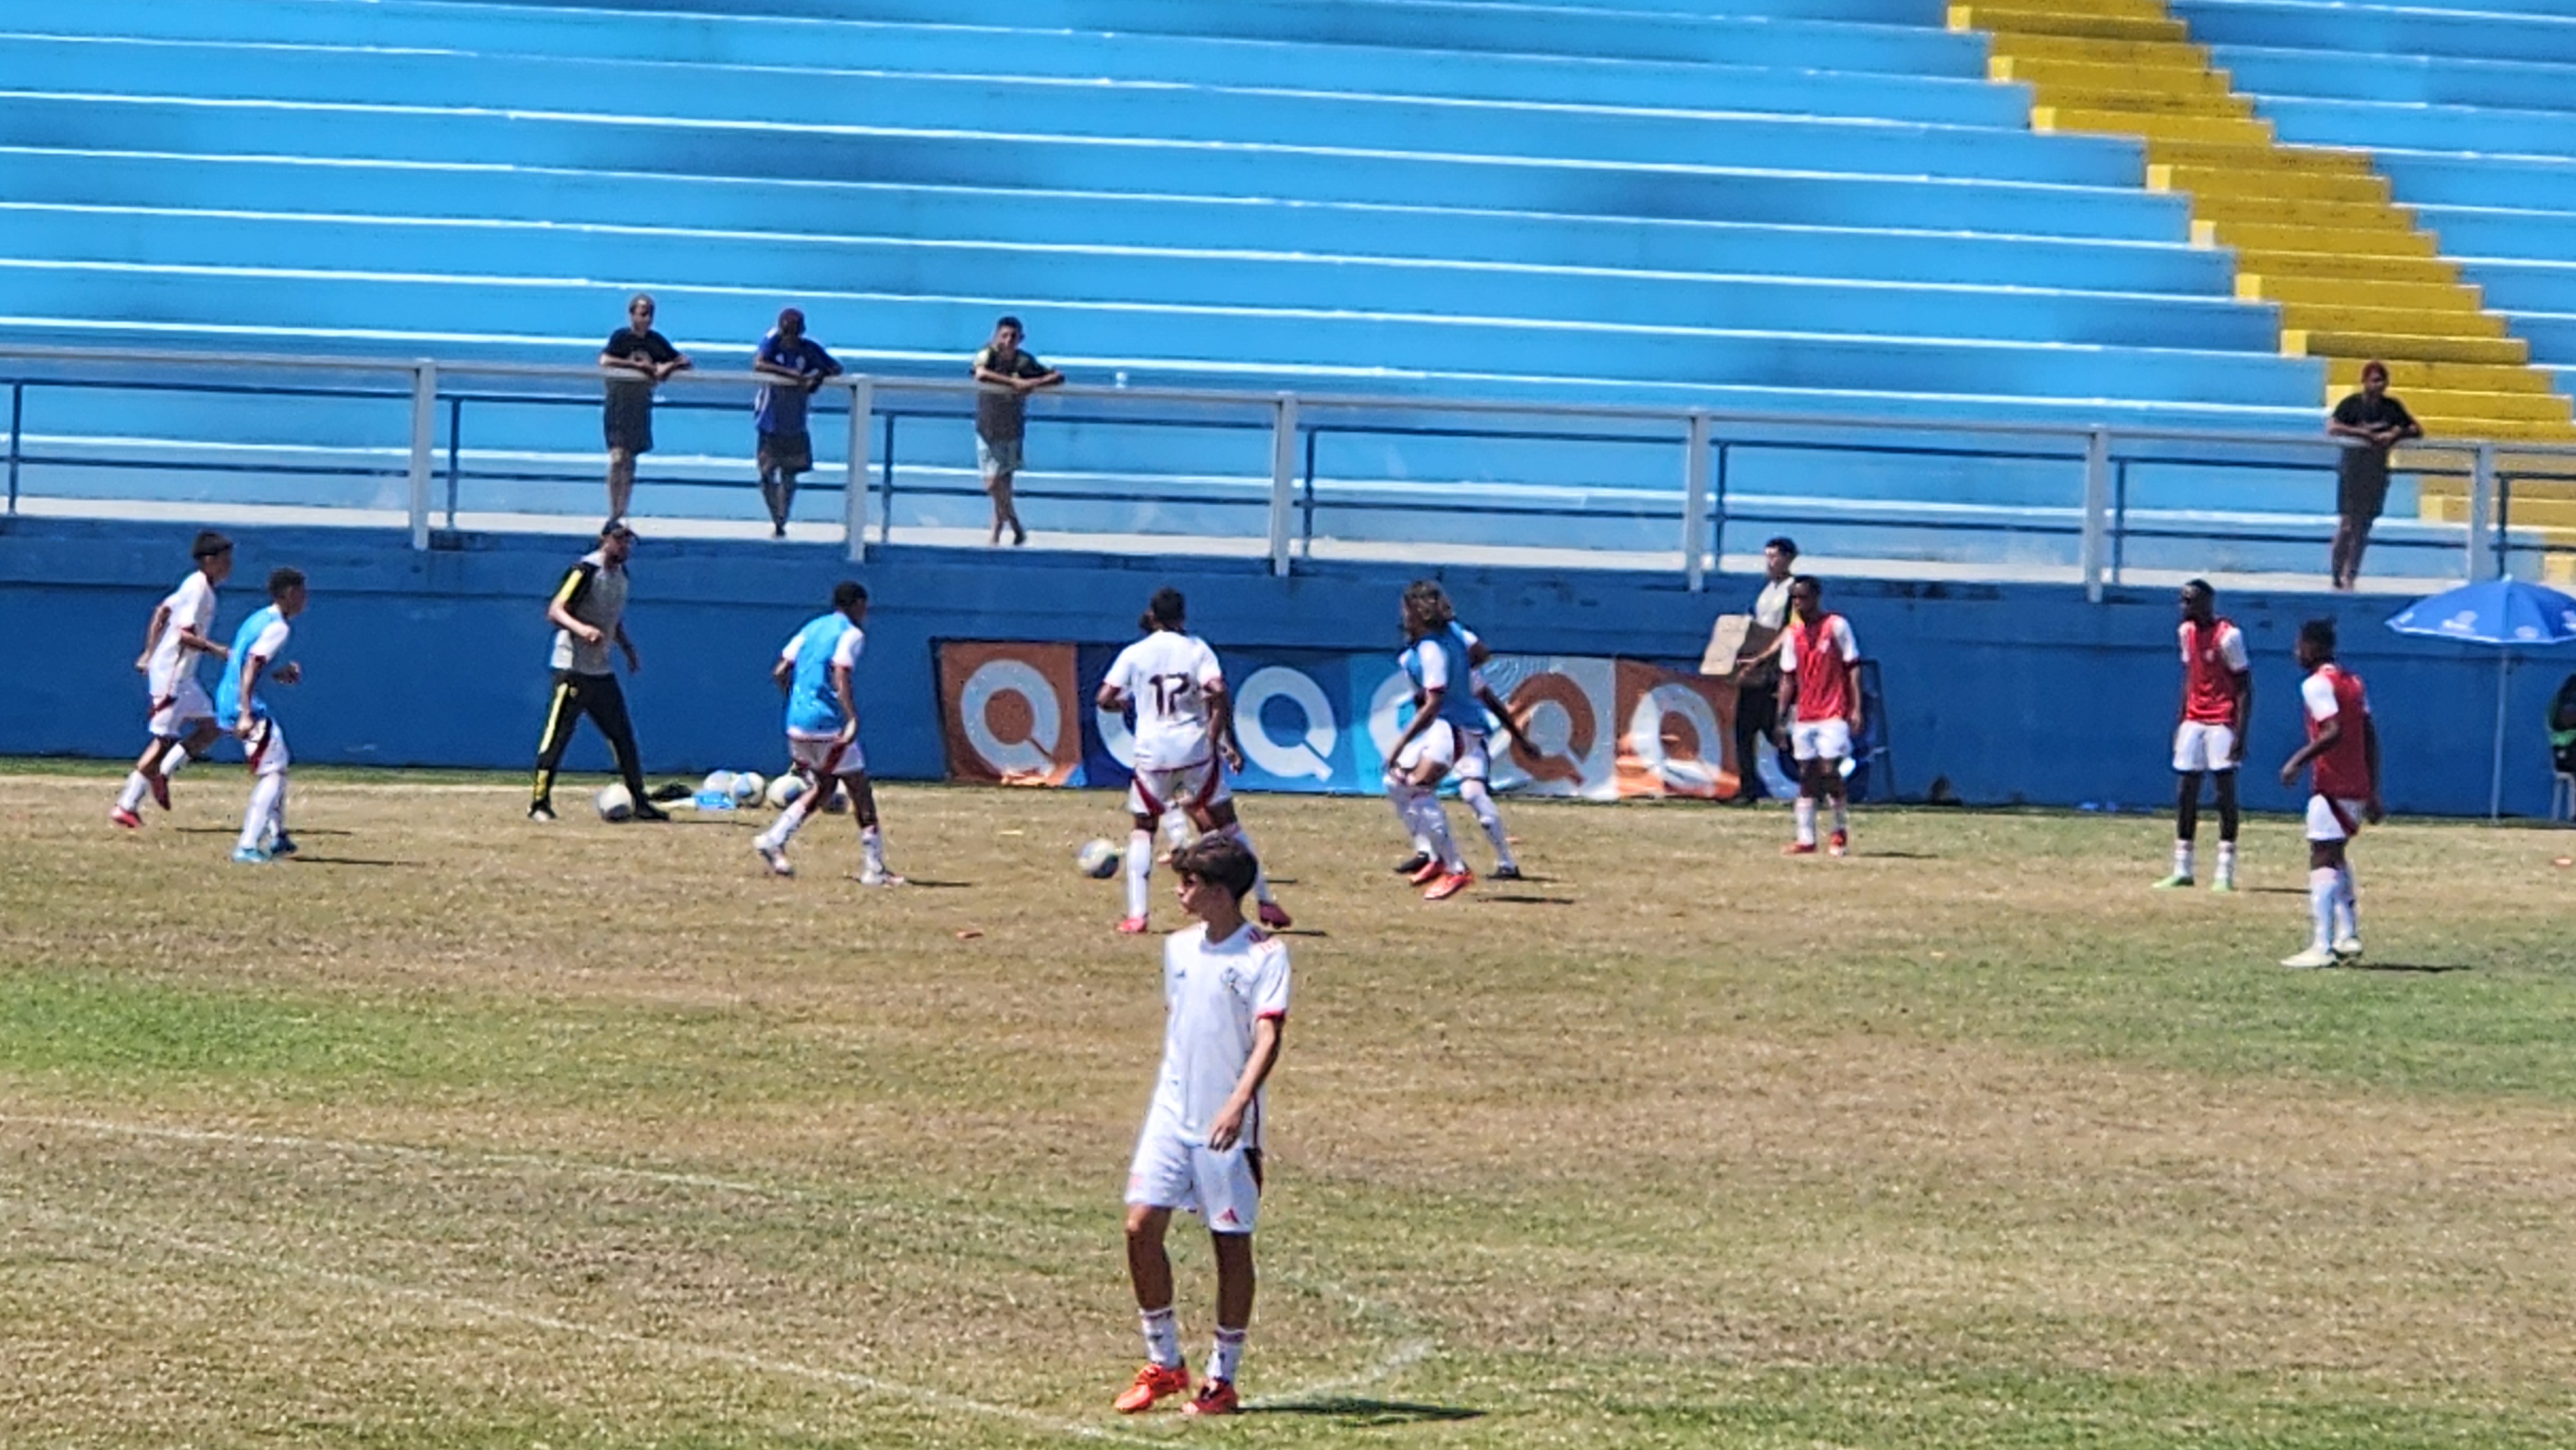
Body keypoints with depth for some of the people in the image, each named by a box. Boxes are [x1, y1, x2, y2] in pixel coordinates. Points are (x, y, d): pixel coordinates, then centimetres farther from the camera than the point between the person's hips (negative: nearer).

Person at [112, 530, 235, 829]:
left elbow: (161, 611, 19)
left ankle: (162, 774, 11)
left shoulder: (198, 586, 12)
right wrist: (218, 650, -20)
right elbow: (185, 634, -24)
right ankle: (126, 806, -5)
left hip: (183, 675, 10)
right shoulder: (198, 589, -16)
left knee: (212, 726, 13)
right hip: (171, 673, -10)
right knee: (163, 739, -8)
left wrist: (150, 652, 20)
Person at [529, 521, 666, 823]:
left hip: (602, 670, 8)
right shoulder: (585, 570, -13)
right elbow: (555, 610, -20)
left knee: (623, 735, 10)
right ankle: (540, 802, -3)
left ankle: (640, 803, 15)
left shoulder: (620, 573, 13)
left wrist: (629, 649, 16)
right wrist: (581, 628, -37)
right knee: (558, 733, -8)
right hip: (573, 667, -8)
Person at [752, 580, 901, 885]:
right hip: (828, 723, -7)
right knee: (860, 791, 1)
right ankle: (873, 869, -1)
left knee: (822, 789, 21)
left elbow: (780, 672, 12)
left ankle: (774, 840, 5)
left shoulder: (812, 628, 16)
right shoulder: (851, 634, -5)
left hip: (797, 724, 7)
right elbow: (840, 675, -20)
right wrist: (852, 719, -27)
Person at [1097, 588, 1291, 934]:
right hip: (1196, 750, 0)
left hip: (1153, 753, 0)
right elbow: (1218, 692, -12)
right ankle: (1266, 902, 10)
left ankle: (1136, 914, 2)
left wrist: (1127, 704, 20)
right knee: (1226, 824, 10)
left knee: (1143, 828, 14)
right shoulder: (1196, 649, 1)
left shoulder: (1134, 654, 2)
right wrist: (1227, 742, -5)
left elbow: (1105, 699, -3)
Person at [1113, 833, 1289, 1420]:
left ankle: (1222, 1379, 13)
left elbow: (1268, 1038, -19)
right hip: (1171, 1113, 5)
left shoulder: (1265, 955, -10)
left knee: (1232, 1243, 3)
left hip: (1229, 1124, -5)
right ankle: (1163, 1363, 10)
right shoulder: (1179, 948, 10)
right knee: (1141, 1225, -4)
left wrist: (1238, 1104, -33)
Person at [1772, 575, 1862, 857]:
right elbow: (1788, 678, 13)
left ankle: (1841, 831, 5)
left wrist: (1856, 709, -11)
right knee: (1806, 775, 4)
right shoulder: (1792, 634, 10)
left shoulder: (1837, 626, -4)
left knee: (1830, 770, -12)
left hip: (1833, 714, -5)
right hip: (1804, 715, 5)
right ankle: (1806, 839, 5)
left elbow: (1853, 669, -4)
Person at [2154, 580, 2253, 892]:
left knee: (2226, 793, -4)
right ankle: (2182, 870, 12)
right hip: (2193, 721, 7)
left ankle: (2225, 873, -1)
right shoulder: (2187, 631, 8)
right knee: (2185, 794, 6)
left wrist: (2240, 734, -19)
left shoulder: (2228, 636, -14)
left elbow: (2245, 688, -14)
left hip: (2222, 723, -7)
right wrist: (2180, 722, 15)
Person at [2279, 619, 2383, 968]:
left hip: (2331, 787, -9)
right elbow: (2370, 737, 14)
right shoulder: (2353, 682, 15)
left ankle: (2322, 947, -17)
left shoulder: (2316, 684, -10)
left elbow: (2333, 731, -24)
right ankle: (2348, 937, 19)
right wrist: (2373, 793, 16)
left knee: (2323, 860, -9)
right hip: (2358, 788, 9)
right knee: (2335, 857, 22)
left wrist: (2299, 761, -19)